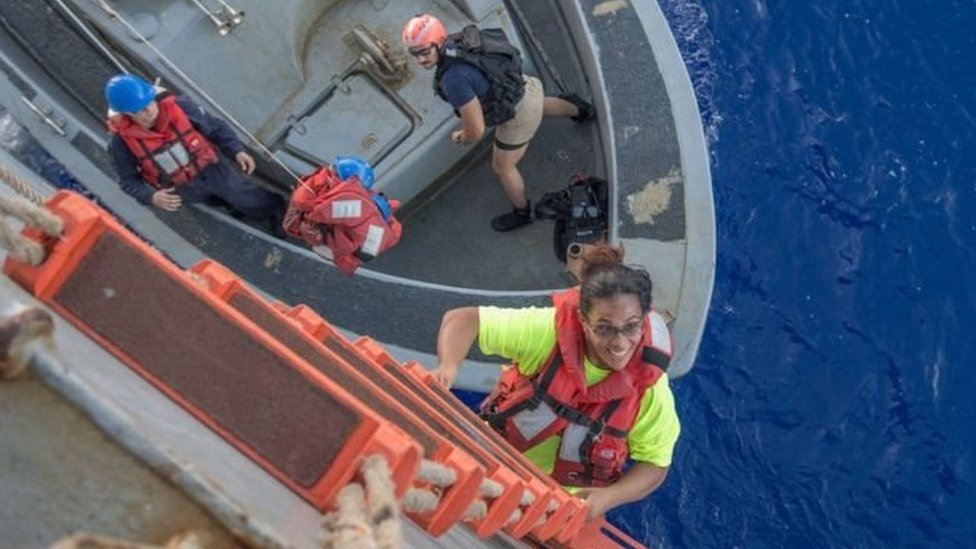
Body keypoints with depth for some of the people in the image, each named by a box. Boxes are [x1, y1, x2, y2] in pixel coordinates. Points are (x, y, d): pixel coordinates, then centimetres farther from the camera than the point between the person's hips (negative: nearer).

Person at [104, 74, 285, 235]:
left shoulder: (178, 106, -23)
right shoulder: (121, 141, -22)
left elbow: (216, 127, -8)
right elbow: (128, 181, -9)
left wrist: (237, 151, -21)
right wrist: (151, 197, -29)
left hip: (211, 168, -1)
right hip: (182, 189, 1)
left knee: (247, 197, -3)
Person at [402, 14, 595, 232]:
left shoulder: (454, 79, -37)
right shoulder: (454, 41, -10)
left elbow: (476, 130, -31)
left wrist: (463, 139, -7)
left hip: (519, 114, -7)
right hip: (526, 86, 7)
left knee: (503, 167, 18)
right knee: (541, 106, 43)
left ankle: (522, 212, 43)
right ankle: (581, 110, 70)